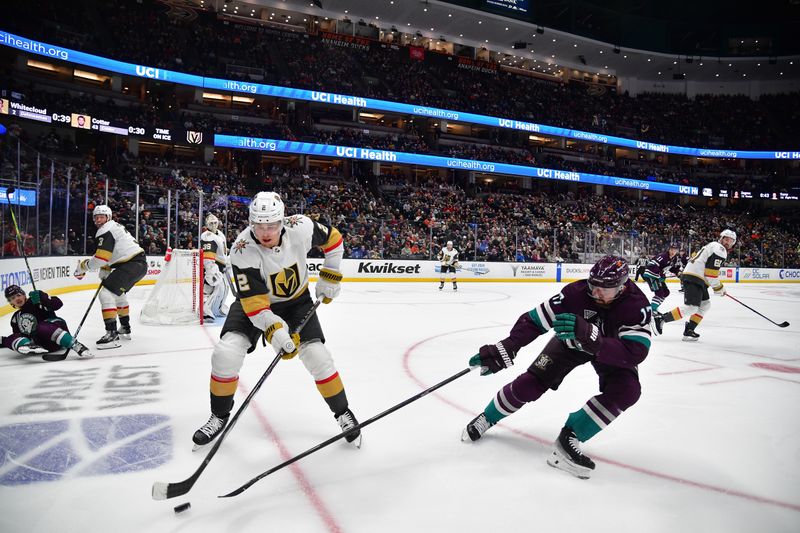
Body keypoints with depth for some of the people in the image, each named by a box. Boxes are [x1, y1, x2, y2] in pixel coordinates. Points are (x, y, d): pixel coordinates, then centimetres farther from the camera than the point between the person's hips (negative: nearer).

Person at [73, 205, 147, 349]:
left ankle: (112, 334, -22)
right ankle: (125, 329, 41)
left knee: (106, 293, -16)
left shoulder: (106, 231, -10)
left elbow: (100, 258, -17)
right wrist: (105, 272, 21)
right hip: (139, 263, 11)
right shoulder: (115, 226, 23)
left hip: (132, 265, -11)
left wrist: (83, 266, -2)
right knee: (118, 293, 30)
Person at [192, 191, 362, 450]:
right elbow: (253, 301, -31)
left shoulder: (301, 227, -26)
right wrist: (275, 330, -43)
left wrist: (330, 276, -6)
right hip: (255, 300, 0)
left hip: (296, 301, 1)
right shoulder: (242, 251, -30)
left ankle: (343, 413, 12)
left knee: (317, 357, -11)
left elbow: (332, 238, -6)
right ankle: (219, 416, 10)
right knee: (226, 354, -16)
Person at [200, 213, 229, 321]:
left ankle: (219, 307, 35)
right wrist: (212, 269, -33)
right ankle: (205, 311, -25)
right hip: (210, 266, -10)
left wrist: (225, 263, 28)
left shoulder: (220, 234, 15)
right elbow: (207, 255, -25)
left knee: (224, 288, 18)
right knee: (217, 287, -22)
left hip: (220, 265, 10)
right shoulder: (206, 236, -15)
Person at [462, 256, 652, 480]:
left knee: (627, 391, -28)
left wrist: (589, 335, -59)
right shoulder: (577, 291, -33)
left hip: (610, 350, 1)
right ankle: (487, 418, 17)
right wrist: (505, 348, -42)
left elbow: (634, 352, -44)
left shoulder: (636, 304, -34)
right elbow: (535, 319, -31)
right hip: (570, 342, 0)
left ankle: (568, 438, -17)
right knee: (529, 384, -11)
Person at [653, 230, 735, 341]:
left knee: (705, 304, 14)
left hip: (695, 278, 11)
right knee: (691, 307, -17)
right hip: (693, 278, -11)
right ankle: (660, 318, -15)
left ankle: (689, 330, 7)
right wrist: (718, 287, -4)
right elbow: (711, 272, -15)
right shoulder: (720, 249, -7)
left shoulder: (713, 246, 25)